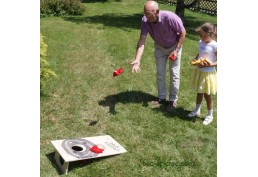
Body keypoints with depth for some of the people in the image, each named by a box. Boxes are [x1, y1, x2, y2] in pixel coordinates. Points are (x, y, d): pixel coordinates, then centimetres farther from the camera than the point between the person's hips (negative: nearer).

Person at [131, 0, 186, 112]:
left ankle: (173, 100, 15)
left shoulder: (170, 17, -37)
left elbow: (183, 33, -22)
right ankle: (161, 97, 27)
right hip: (160, 47, 4)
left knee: (174, 73, 1)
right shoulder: (145, 21, -28)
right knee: (160, 73, 11)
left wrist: (176, 50, -23)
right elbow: (142, 40, -31)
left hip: (174, 46, -3)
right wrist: (137, 59, -42)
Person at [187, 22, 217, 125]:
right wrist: (195, 60, -2)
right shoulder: (200, 43, 0)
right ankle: (197, 110, 41)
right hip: (198, 71, 6)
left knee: (207, 94, 7)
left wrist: (211, 64, -29)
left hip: (208, 73, -6)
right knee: (199, 92, 21)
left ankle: (210, 115, 26)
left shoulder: (214, 46, -20)